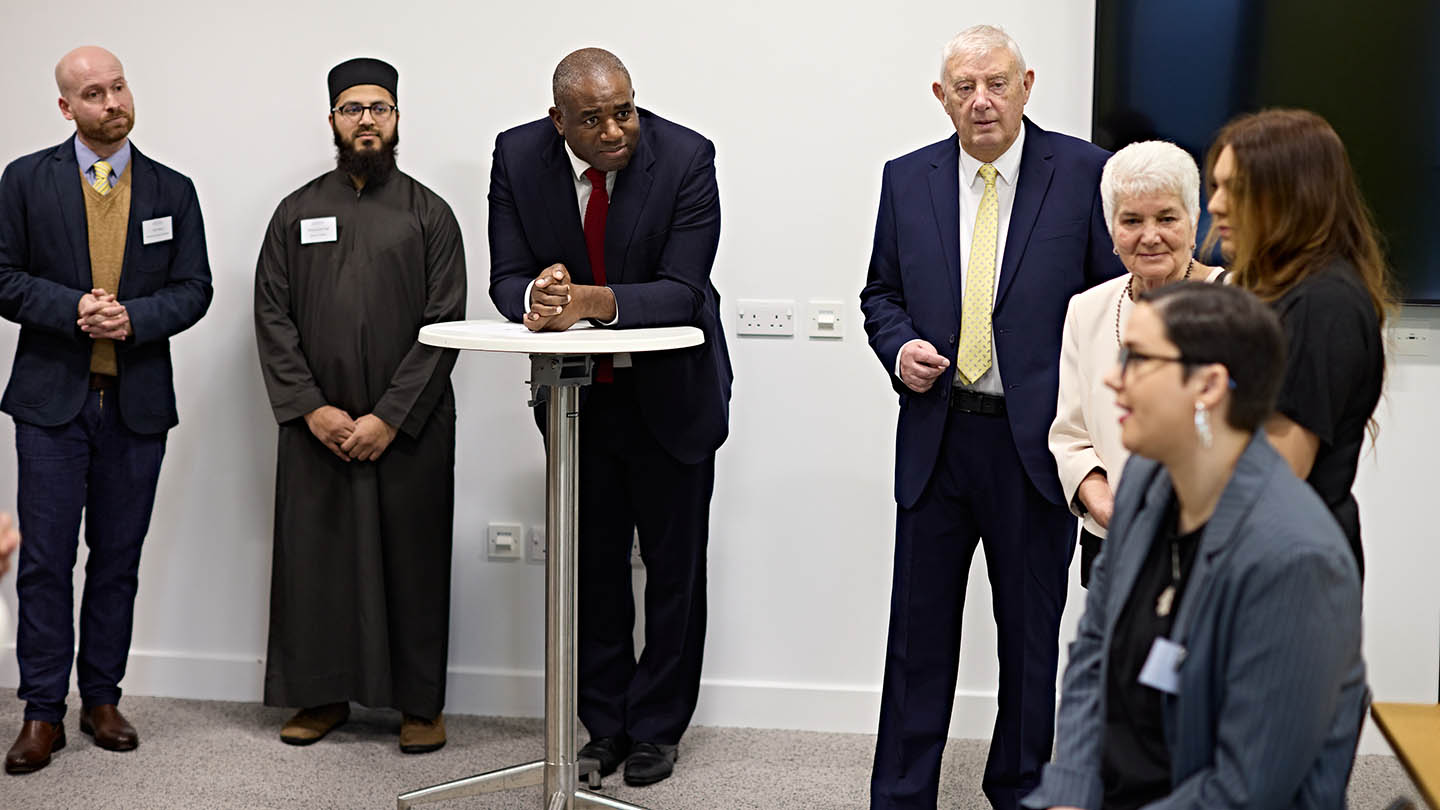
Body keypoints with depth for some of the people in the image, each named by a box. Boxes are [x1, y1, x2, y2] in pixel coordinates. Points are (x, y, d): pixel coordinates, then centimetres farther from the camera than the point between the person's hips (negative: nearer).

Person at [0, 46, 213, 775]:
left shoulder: (173, 190, 7)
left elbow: (193, 291, 4)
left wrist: (132, 317, -14)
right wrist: (76, 309, -16)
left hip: (137, 402, 2)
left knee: (118, 558, 8)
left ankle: (102, 698, 19)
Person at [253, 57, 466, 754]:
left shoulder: (428, 214, 3)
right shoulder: (297, 212, 9)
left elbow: (444, 325, -3)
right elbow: (272, 318, 5)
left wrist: (388, 417, -11)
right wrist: (311, 409, -7)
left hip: (409, 427, -2)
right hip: (315, 427, 2)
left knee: (412, 559, 3)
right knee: (315, 556, 6)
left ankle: (420, 703, 13)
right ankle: (323, 694, 19)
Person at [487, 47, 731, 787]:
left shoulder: (685, 157, -21)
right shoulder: (517, 155, -11)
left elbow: (681, 290, -25)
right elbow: (508, 280, -11)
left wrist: (587, 300, -39)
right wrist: (536, 298, -35)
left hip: (669, 394, -2)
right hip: (577, 396, 3)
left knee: (673, 570, 7)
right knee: (592, 566, 12)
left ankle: (656, 727, 22)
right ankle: (604, 724, 25)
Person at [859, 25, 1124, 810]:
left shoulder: (1084, 173, -3)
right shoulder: (907, 179, 6)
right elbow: (881, 294, 15)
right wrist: (899, 347, -7)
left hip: (1038, 439, -2)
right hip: (936, 438, 2)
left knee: (1033, 633, 11)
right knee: (919, 629, 7)